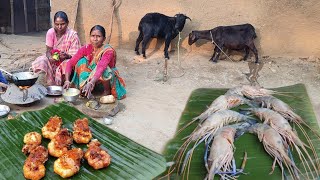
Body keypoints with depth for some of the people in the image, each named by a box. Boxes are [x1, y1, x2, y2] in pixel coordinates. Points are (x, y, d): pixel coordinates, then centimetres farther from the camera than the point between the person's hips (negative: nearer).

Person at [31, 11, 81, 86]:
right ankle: (51, 85, -10)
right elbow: (48, 51, -6)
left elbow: (74, 55, -16)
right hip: (53, 59, 3)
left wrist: (67, 56, -39)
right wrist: (50, 57, -31)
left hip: (67, 59, -3)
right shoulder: (50, 32, -8)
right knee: (40, 63, -24)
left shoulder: (73, 35, -16)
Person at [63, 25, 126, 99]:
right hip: (91, 76, 3)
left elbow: (101, 68, -42)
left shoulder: (108, 51, -25)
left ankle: (107, 91, -9)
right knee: (82, 61, -20)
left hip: (106, 78, -3)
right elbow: (70, 63, -17)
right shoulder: (86, 48, -14)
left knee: (103, 69, -35)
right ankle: (84, 90, -15)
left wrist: (90, 83, -56)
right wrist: (67, 80, -32)